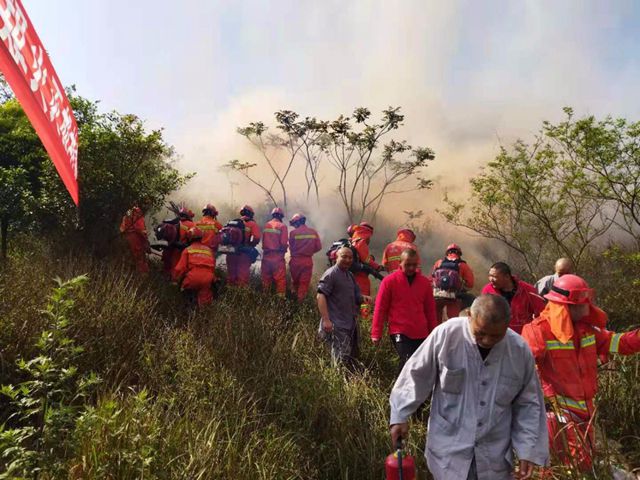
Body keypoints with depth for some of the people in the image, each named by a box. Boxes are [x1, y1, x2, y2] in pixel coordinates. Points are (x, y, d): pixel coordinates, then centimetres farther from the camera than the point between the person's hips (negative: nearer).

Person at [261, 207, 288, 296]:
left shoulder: (266, 225, 8)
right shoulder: (282, 226, -7)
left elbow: (263, 240, 4)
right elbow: (284, 243, -12)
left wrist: (267, 248, 13)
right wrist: (284, 249, 6)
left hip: (266, 256, 5)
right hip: (278, 256, -5)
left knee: (266, 278, 13)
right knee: (280, 279, 0)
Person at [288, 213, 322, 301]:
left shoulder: (293, 232, -7)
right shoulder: (313, 232, 1)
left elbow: (291, 247, -1)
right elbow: (319, 247, 1)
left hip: (296, 260, -1)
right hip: (308, 260, 1)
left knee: (295, 281, 18)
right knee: (304, 282, 7)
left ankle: (294, 296, 22)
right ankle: (300, 300, 6)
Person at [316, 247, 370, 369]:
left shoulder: (350, 276, 17)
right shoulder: (331, 274, -10)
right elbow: (320, 296, -17)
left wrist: (363, 297, 3)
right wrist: (326, 320, -25)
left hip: (351, 323, 9)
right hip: (337, 325, -9)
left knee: (353, 358, 17)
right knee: (342, 360, -13)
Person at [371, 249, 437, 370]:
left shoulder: (425, 282, 7)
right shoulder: (389, 281, -3)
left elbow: (430, 310, 13)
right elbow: (380, 308, -2)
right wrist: (376, 333, -3)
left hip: (421, 334, 4)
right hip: (399, 332, -4)